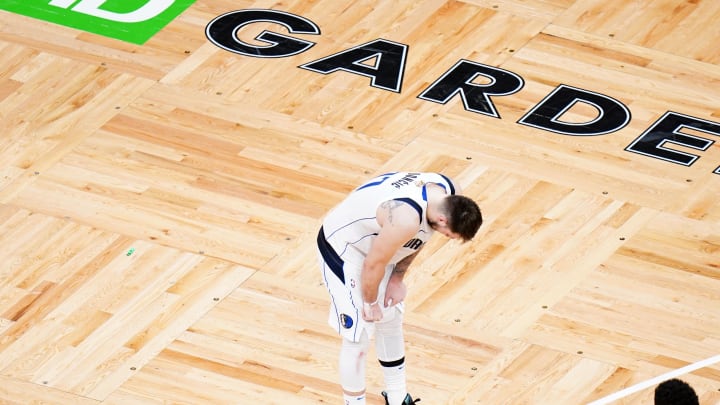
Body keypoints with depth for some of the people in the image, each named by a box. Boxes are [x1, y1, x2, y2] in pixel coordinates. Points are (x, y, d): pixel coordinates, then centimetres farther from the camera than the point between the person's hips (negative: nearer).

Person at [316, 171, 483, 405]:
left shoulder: (451, 196, -16)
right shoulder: (406, 219, -42)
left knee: (391, 321, 21)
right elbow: (373, 264, -27)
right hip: (341, 246, -9)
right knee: (358, 338, -6)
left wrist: (397, 278, 5)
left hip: (378, 243, 9)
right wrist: (370, 303, -11)